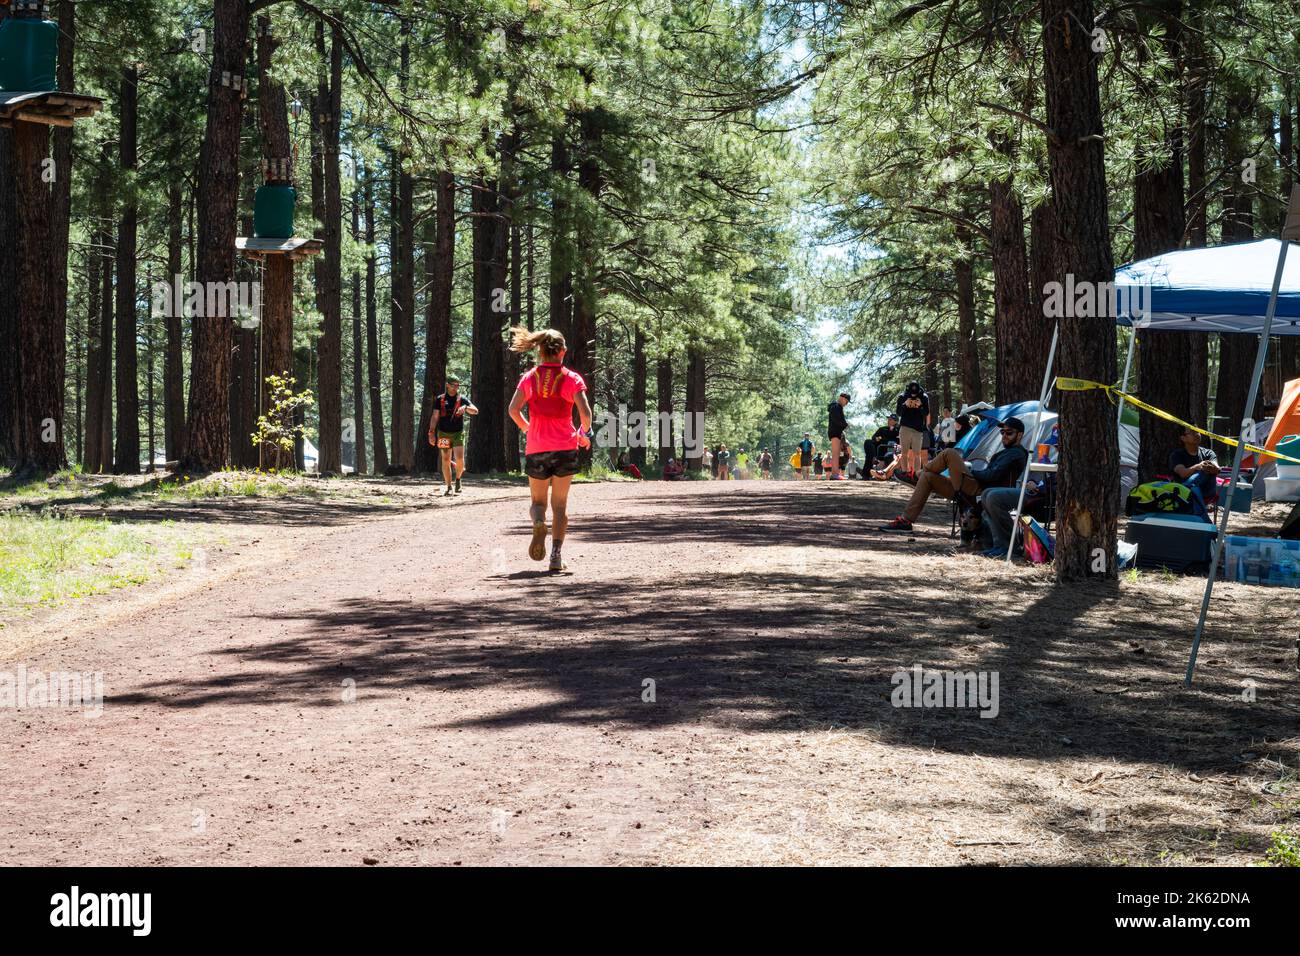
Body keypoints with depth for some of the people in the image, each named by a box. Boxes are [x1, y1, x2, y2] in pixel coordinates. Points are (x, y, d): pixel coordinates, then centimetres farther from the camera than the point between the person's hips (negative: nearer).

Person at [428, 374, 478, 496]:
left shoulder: (462, 399, 4)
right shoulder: (440, 399, 6)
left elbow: (475, 411, -7)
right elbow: (435, 417, 7)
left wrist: (465, 407, -26)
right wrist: (431, 433, -1)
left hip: (458, 433, -1)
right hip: (444, 433, 1)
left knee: (459, 459, -14)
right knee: (446, 460, 0)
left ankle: (458, 479, 13)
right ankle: (448, 487, 6)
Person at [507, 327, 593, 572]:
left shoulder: (529, 377, 4)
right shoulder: (571, 378, -1)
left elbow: (514, 409, -5)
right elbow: (584, 411, -12)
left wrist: (527, 429, 11)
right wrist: (585, 433, 6)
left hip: (536, 449, 1)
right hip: (565, 447, -1)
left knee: (538, 502, 15)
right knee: (560, 504, 9)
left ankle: (539, 523, -21)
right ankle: (556, 555, -3)